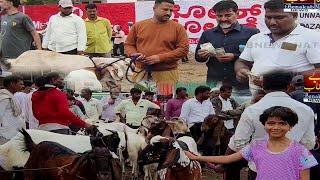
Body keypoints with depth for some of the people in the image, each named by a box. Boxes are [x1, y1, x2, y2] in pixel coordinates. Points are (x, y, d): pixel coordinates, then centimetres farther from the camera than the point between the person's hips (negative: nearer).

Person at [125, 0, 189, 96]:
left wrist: (160, 58, -13)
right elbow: (128, 45, 16)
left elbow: (183, 49, -5)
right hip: (141, 73, 2)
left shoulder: (178, 28, 1)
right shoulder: (138, 26, 8)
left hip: (166, 74, -2)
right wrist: (134, 54, -9)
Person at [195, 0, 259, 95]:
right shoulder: (208, 34, 16)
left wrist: (234, 57, -18)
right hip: (214, 84, 3)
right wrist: (201, 56, -5)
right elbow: (197, 57, 19)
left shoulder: (251, 32, 2)